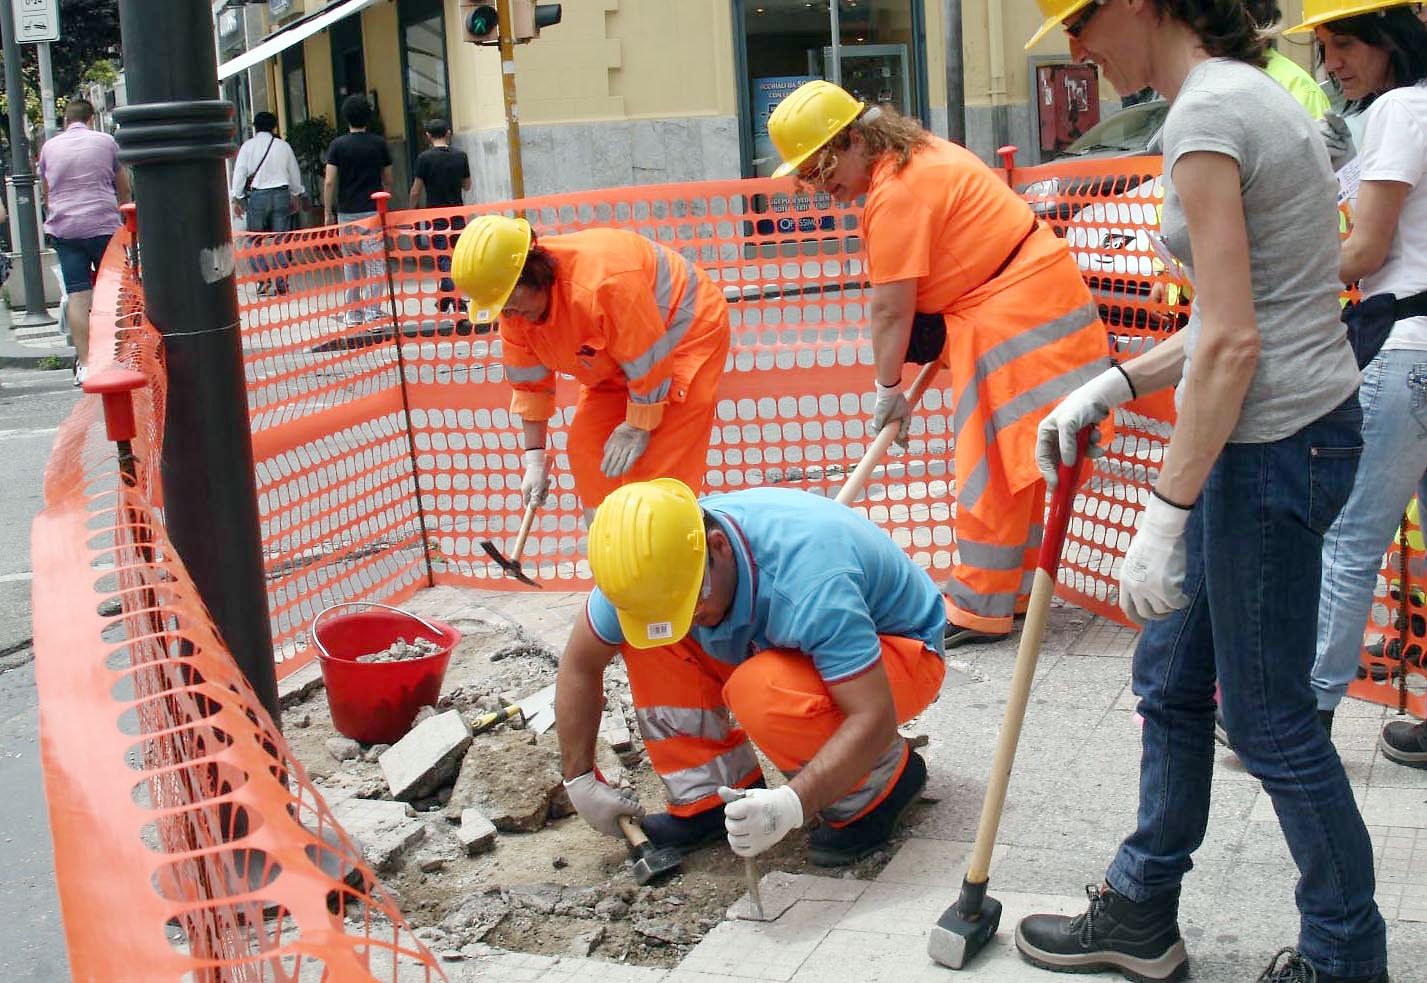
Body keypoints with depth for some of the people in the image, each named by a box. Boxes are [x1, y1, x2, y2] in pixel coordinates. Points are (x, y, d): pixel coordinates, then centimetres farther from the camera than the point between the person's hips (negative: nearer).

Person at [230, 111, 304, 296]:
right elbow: (295, 173, 13)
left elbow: (240, 172, -1)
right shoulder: (283, 145, 6)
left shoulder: (248, 146, 0)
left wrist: (237, 199, 5)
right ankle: (281, 283, 2)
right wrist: (296, 196, 26)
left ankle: (264, 283, -4)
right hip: (281, 194, 2)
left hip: (257, 196, -2)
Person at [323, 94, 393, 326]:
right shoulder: (379, 143, 1)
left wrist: (328, 213, 2)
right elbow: (388, 180, 8)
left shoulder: (338, 145, -2)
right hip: (373, 211, -1)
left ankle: (354, 313, 14)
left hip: (347, 211, 1)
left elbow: (329, 182, -5)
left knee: (352, 264, 10)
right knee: (374, 263, -1)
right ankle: (372, 311, -8)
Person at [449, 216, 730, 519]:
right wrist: (535, 457, -4)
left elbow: (648, 365, -29)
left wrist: (638, 427, -17)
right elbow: (528, 382, -4)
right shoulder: (516, 304, -14)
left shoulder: (602, 284, -39)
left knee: (659, 465, -16)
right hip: (617, 352, 8)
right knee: (586, 448, 3)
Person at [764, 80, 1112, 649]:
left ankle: (980, 610, 1)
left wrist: (888, 389, -5)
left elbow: (892, 309, -16)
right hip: (1024, 302, 11)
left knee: (994, 468, -5)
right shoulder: (918, 156, 13)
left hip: (1014, 315, -11)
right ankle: (1012, 590, 25)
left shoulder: (897, 192, -19)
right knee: (1008, 464, 16)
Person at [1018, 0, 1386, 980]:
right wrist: (1114, 383, 13)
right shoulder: (1251, 92, 12)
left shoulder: (1206, 112, -18)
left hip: (1271, 445, -10)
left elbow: (1231, 343, -23)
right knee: (1172, 673, 19)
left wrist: (1165, 517, -21)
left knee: (1268, 716, 5)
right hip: (1293, 425, 10)